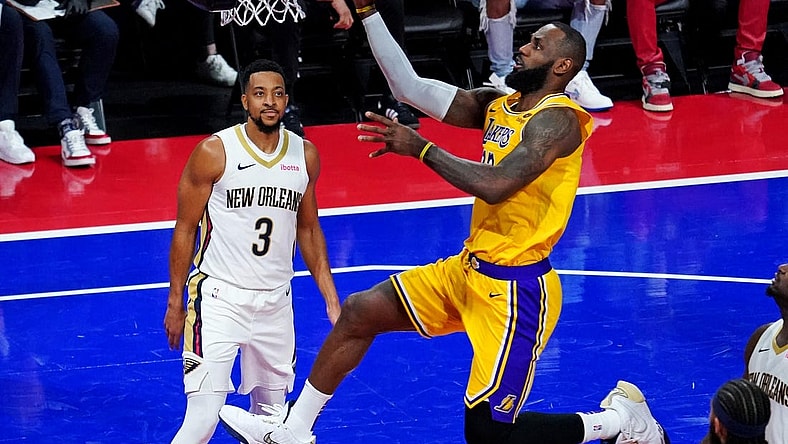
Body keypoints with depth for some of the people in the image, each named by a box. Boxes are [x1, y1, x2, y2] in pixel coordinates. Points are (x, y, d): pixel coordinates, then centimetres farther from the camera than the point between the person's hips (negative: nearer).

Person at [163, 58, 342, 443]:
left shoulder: (305, 155, 3)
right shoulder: (214, 152, -11)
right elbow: (185, 230, -3)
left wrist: (331, 298, 10)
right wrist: (175, 303, -3)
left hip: (276, 299, 5)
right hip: (220, 296, -5)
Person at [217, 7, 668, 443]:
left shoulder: (558, 118, -17)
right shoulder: (498, 104, 8)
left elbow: (495, 185, -30)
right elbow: (410, 87, 5)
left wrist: (422, 148, -23)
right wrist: (369, 11, 1)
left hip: (515, 288, -9)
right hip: (471, 268, 9)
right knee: (359, 312, 10)